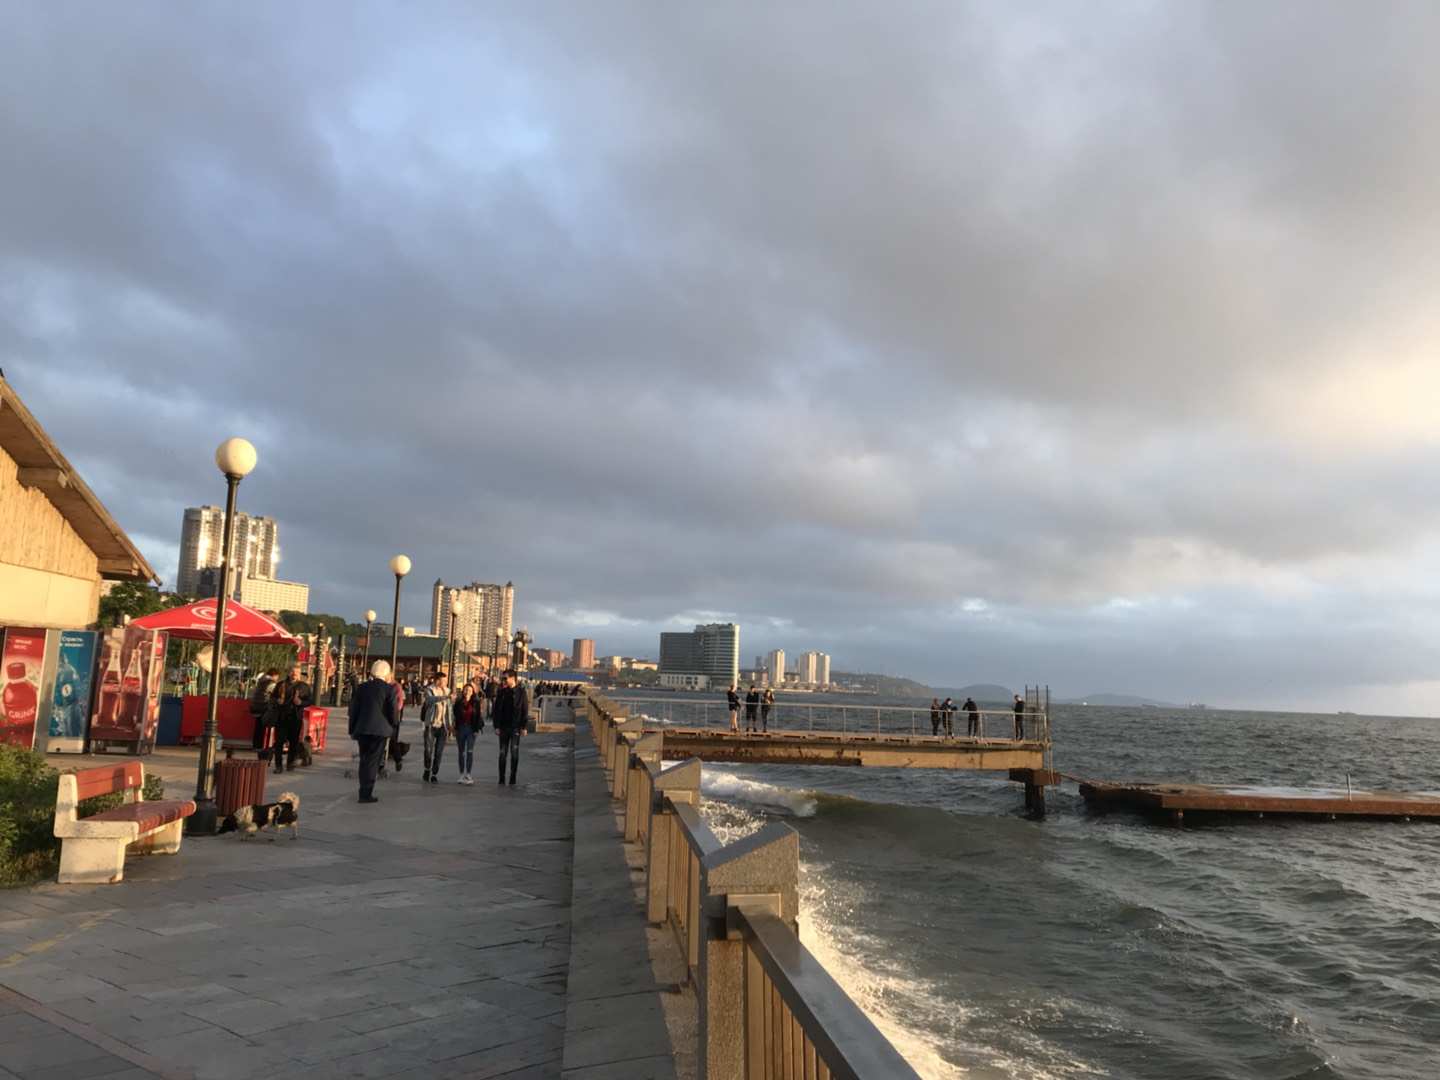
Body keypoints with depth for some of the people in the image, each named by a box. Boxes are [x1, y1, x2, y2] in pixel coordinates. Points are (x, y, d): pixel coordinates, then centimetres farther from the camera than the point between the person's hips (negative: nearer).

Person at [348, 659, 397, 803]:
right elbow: (392, 712, -3)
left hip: (361, 729, 4)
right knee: (373, 761, 0)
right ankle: (366, 794, -4)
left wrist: (352, 730, 15)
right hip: (379, 729, -4)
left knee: (364, 760, 16)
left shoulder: (361, 687, 7)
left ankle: (364, 792, 21)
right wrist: (392, 727, 13)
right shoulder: (388, 689, -5)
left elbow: (353, 710, 8)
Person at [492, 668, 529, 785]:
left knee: (514, 753, -1)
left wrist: (524, 727, -7)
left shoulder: (521, 691, -3)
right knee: (502, 753, 5)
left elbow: (525, 710, -3)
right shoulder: (501, 691, 4)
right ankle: (501, 778, 11)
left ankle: (513, 778, 5)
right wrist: (496, 726, -2)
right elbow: (496, 709, 5)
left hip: (515, 727, -3)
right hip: (503, 727, 3)